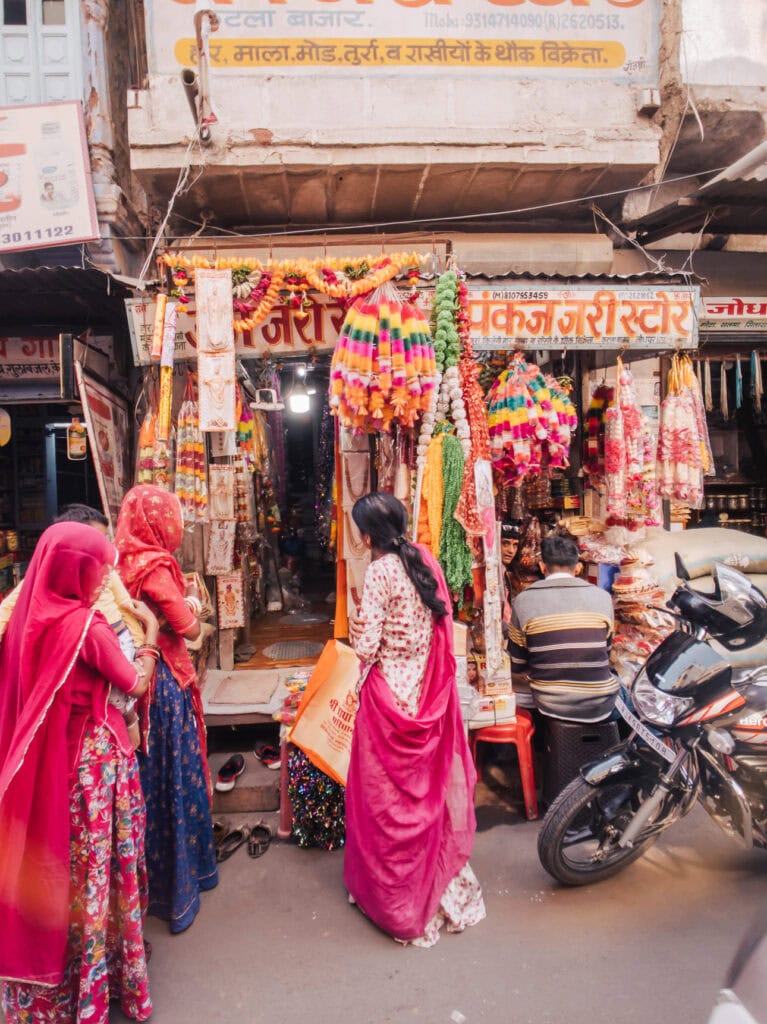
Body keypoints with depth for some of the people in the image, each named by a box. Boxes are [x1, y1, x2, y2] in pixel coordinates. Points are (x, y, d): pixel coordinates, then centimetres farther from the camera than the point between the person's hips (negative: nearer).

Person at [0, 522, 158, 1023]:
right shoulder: (87, 625, -23)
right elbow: (137, 685, -12)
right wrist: (150, 632, 3)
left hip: (45, 757, 7)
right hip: (94, 755, -7)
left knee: (52, 856, 20)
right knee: (97, 863, 11)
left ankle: (51, 977, 39)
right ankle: (97, 976, 30)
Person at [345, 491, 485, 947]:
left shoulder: (380, 571, -18)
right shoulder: (427, 560, 1)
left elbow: (367, 646, -19)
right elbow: (439, 626, 7)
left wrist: (358, 631, 1)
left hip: (390, 692, -6)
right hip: (429, 690, 7)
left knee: (386, 794, 11)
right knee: (429, 786, 20)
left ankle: (393, 895, 27)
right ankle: (440, 884, 36)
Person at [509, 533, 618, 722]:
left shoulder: (524, 600, -6)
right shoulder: (602, 597, -2)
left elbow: (516, 666, 2)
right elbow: (605, 653, 12)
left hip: (550, 705, -1)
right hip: (599, 707, 2)